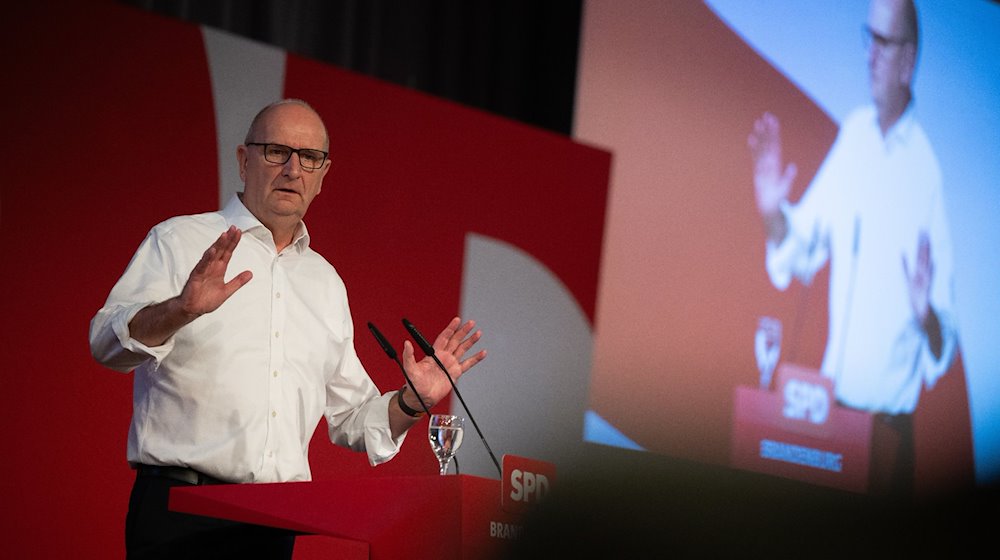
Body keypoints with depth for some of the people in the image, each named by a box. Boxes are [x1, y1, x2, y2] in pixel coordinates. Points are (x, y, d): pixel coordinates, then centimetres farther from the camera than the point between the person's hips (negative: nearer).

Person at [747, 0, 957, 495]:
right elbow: (802, 246, 11)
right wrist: (773, 213, -8)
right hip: (833, 399, 5)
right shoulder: (852, 134, 4)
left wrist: (928, 315, -31)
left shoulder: (928, 170, -12)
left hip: (892, 413, -5)